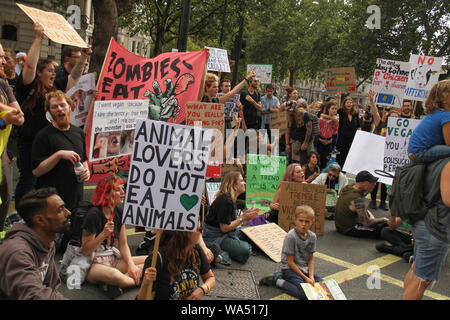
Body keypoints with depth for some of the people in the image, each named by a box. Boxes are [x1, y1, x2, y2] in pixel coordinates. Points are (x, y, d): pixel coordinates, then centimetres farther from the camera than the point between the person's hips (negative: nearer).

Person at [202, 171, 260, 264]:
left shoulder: (231, 199, 11)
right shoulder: (225, 201, -21)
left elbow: (231, 221, 9)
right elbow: (225, 228, -22)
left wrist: (245, 214, -1)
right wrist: (243, 218, -15)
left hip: (226, 234, 11)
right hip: (215, 237, -11)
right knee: (245, 250, -23)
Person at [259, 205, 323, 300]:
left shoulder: (312, 236, -1)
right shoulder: (291, 236, -20)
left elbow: (311, 259, 6)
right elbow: (290, 262, -16)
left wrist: (311, 276, -10)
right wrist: (305, 278, -15)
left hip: (304, 269, 8)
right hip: (290, 268, -8)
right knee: (305, 294, -25)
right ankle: (277, 281, -6)